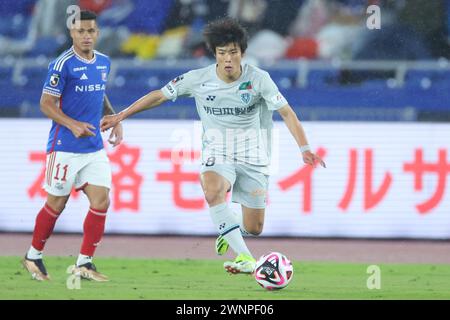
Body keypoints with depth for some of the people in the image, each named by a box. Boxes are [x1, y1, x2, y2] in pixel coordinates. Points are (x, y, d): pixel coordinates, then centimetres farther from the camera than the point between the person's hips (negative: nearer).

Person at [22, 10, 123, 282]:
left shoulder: (104, 62, 9)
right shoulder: (63, 65, -12)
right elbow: (46, 104, -12)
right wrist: (72, 124, -24)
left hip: (95, 148, 6)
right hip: (65, 147, -6)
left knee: (101, 200, -5)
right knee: (57, 204, 3)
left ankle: (84, 263, 2)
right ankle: (33, 257, 22)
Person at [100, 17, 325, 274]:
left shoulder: (258, 79, -12)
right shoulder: (199, 79, -9)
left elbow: (287, 113, -12)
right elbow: (159, 95, 3)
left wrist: (305, 149, -23)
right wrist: (120, 116, 4)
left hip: (252, 156, 1)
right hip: (217, 154, 0)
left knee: (254, 229, 0)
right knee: (213, 191, -36)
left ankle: (229, 229, 40)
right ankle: (245, 258, -38)